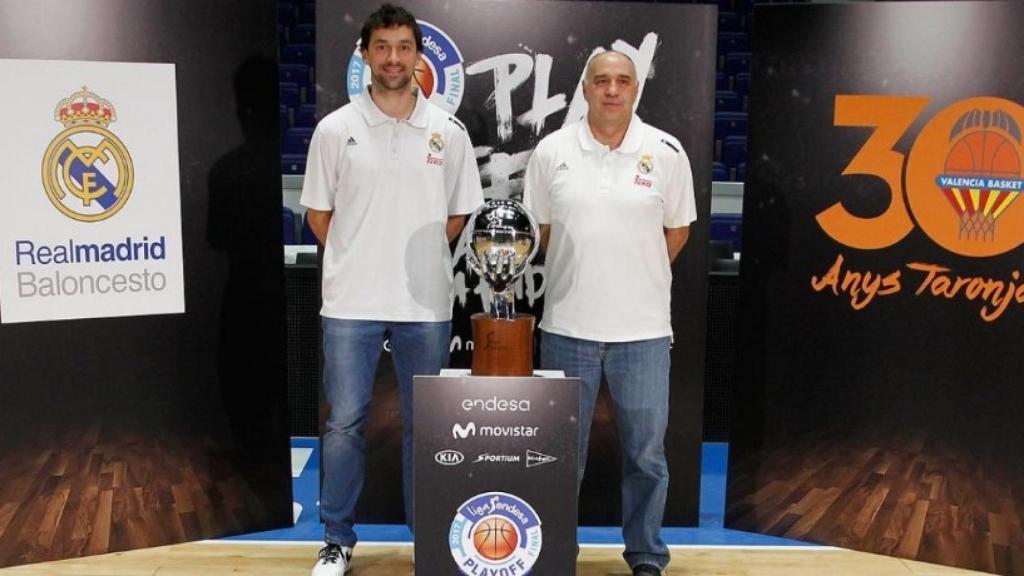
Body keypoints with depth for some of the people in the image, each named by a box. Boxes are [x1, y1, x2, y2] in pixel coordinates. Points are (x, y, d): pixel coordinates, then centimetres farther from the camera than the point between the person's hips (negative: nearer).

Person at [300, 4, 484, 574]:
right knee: (345, 424, 6)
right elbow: (318, 214, 7)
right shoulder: (336, 129, 1)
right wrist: (359, 263, 5)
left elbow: (459, 214, 10)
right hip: (351, 302, -1)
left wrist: (417, 259, 4)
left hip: (426, 304, 1)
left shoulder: (448, 131, 3)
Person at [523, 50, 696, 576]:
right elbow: (538, 228, 10)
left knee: (646, 451, 9)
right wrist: (582, 277, 8)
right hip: (567, 325, 1)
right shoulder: (551, 151, 1)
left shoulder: (666, 152, 0)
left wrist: (637, 278, 7)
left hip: (643, 329, 0)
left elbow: (677, 231, 9)